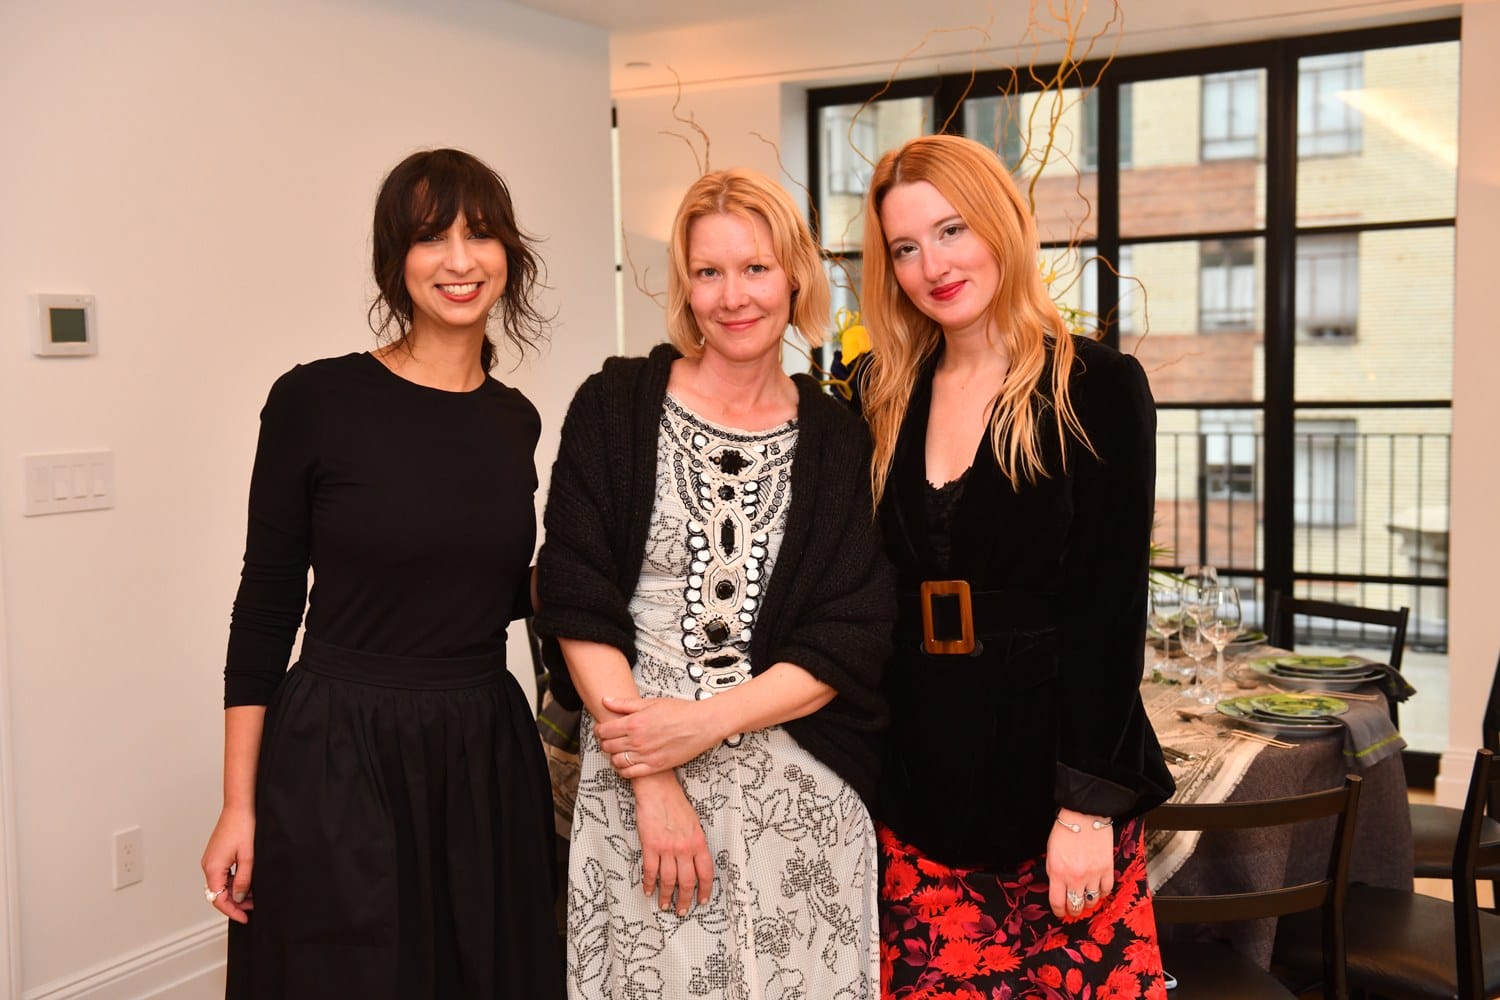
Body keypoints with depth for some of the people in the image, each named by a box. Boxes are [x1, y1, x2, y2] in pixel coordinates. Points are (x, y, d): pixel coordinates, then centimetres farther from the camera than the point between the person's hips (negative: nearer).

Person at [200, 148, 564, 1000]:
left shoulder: (516, 419, 5)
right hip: (338, 765, -4)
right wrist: (240, 804, -6)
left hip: (486, 757, 5)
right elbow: (266, 603, -5)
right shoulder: (317, 400, -9)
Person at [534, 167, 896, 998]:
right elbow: (577, 604, -5)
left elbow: (851, 641, -1)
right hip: (633, 777, -1)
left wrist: (707, 720, -13)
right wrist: (651, 784, -11)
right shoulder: (616, 407, 0)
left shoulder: (838, 439, 4)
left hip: (798, 792, 1)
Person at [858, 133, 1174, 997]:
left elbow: (1112, 606, -9)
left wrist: (1090, 805, -13)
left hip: (1050, 769, -3)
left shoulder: (1098, 388, -5)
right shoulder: (887, 405, 8)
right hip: (921, 789, 4)